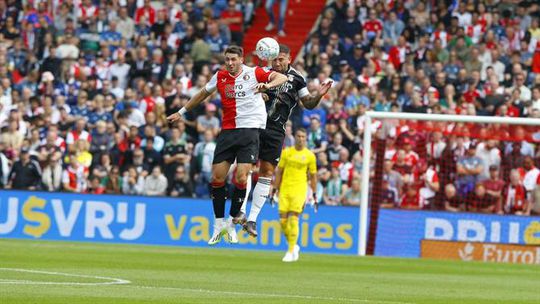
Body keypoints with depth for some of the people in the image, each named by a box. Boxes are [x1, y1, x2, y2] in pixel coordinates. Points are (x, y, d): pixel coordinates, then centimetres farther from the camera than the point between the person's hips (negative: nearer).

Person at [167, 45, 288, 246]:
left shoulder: (253, 73, -2)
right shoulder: (220, 77, 9)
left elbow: (282, 77, -7)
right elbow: (203, 94, 24)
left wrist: (267, 85, -28)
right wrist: (182, 112, 31)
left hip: (250, 129, -4)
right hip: (227, 130, 4)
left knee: (241, 178, -12)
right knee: (217, 177, -1)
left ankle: (232, 223, 2)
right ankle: (219, 224, 12)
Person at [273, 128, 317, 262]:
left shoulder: (310, 155, 3)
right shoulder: (286, 152, 7)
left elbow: (313, 176, 9)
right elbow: (279, 172, 10)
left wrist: (314, 194, 7)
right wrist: (276, 190, 7)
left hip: (299, 190, -2)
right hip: (284, 189, 2)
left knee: (293, 219, -12)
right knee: (283, 220, -1)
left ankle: (291, 251, -6)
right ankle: (294, 246, 20)